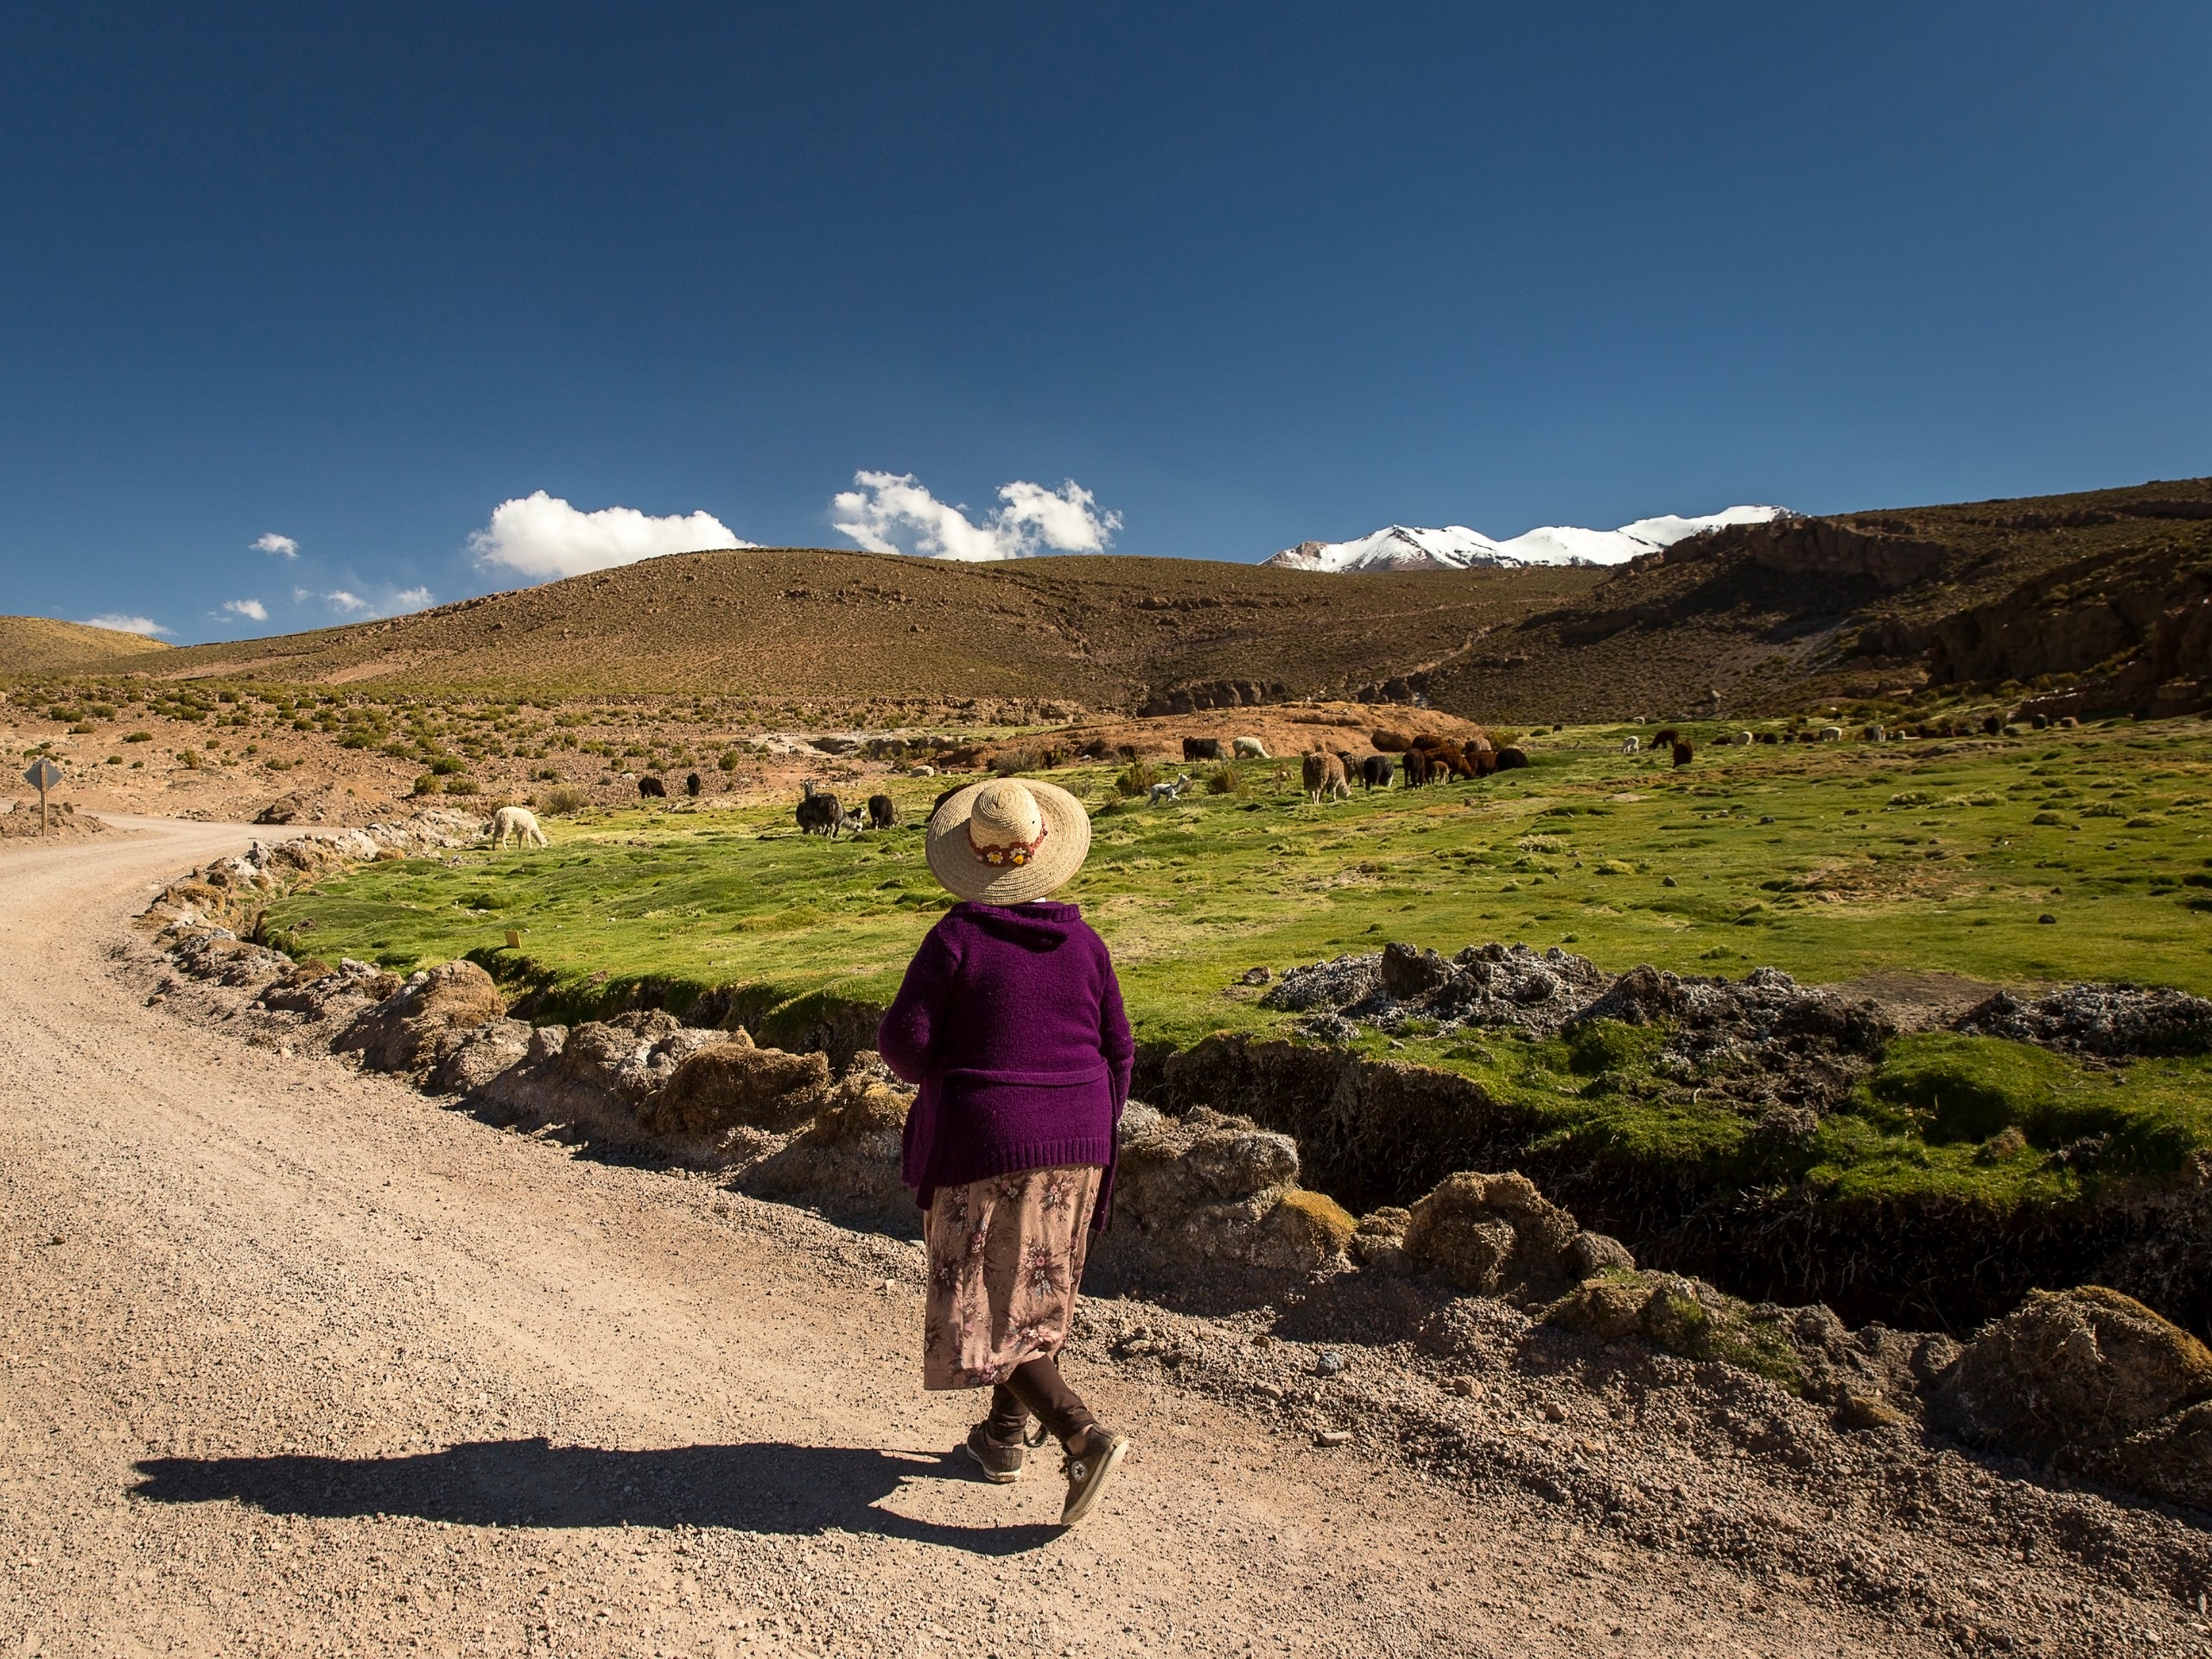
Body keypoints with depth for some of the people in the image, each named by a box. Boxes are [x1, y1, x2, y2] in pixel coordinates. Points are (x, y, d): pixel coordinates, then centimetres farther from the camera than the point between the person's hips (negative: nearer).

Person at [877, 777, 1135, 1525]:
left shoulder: (957, 936, -12)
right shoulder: (1083, 942, -1)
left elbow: (903, 1041, -14)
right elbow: (1117, 1052, 3)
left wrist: (942, 1070, 9)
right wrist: (1093, 1145, 15)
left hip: (986, 1148, -5)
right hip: (1072, 1145, 5)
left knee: (987, 1308, 3)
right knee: (1034, 1293, 21)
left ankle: (1087, 1438, -9)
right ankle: (1005, 1437, 33)